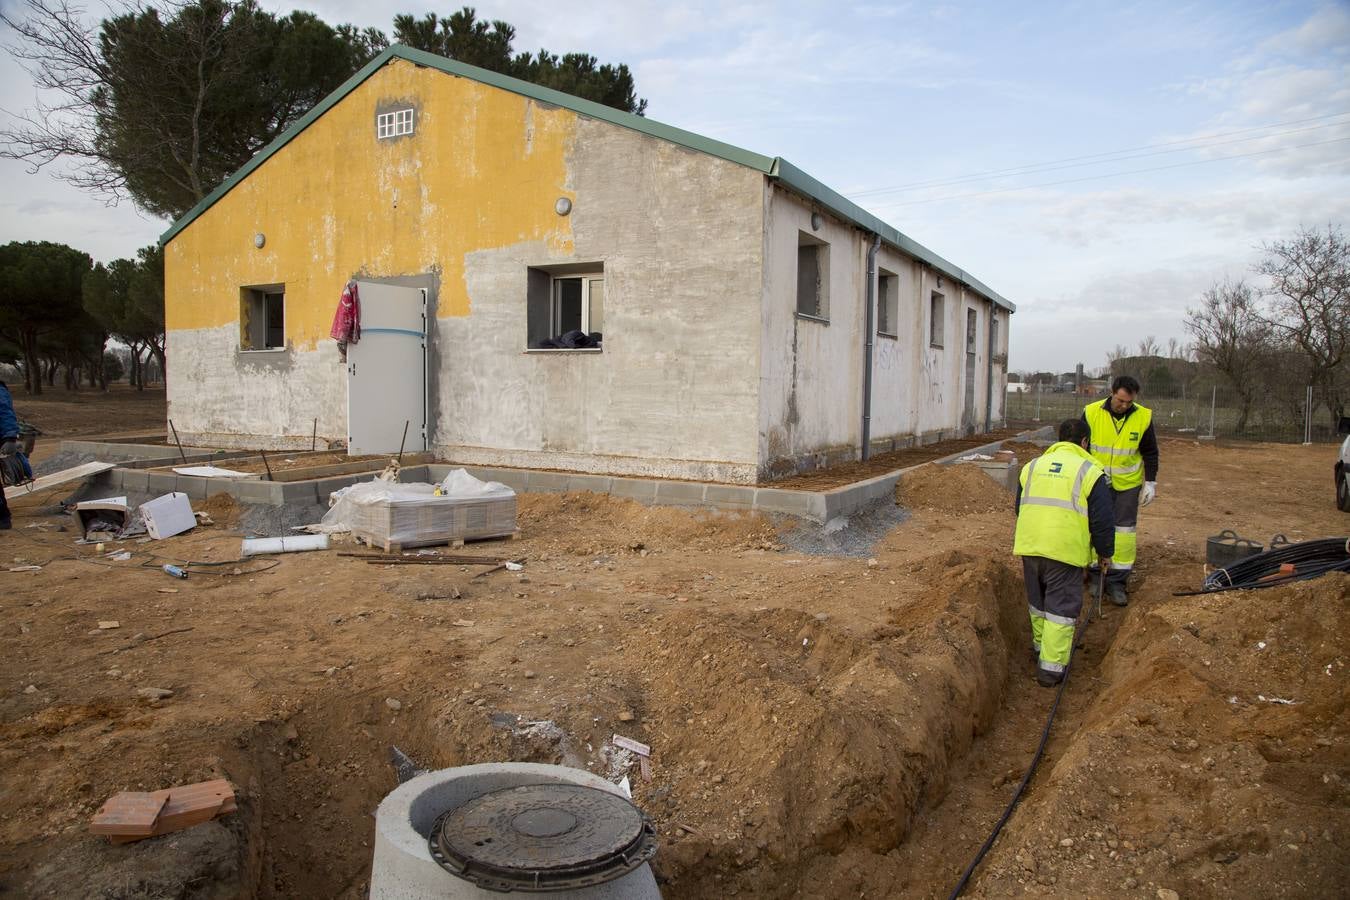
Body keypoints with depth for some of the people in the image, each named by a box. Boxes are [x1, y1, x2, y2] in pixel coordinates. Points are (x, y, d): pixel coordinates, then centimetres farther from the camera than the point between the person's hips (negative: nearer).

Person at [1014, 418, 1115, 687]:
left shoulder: (1033, 466, 16)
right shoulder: (1089, 471, 0)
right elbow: (1102, 520, -2)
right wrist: (1105, 552, 14)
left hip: (1029, 545, 5)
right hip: (1065, 550, -5)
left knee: (1038, 602, 22)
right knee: (1062, 606, 2)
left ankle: (1041, 647, 37)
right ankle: (1051, 666, 2)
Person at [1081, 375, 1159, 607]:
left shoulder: (1143, 417, -7)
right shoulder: (1091, 413, -10)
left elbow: (1150, 453, 3)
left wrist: (1151, 482, -1)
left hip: (1128, 483, 0)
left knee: (1125, 529, 2)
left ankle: (1117, 581, 8)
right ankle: (1097, 576, 17)